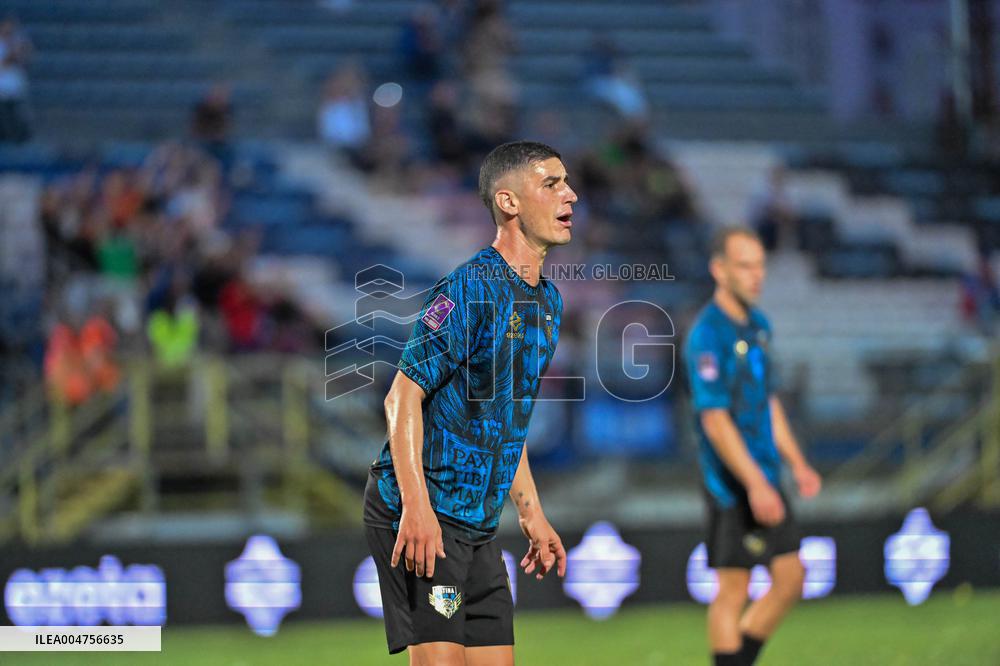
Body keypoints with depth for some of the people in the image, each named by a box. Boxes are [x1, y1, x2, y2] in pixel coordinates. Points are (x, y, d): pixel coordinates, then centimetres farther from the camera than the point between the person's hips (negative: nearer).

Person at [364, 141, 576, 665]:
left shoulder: (548, 300, 14)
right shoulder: (469, 289, -14)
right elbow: (403, 396, -18)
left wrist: (530, 513, 21)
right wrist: (416, 507, -26)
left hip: (478, 524, 9)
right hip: (422, 513, -9)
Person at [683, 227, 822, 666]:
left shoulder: (757, 325, 13)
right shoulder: (708, 335, -15)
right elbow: (714, 419, -20)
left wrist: (797, 464, 18)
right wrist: (755, 485, -24)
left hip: (765, 480, 9)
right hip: (733, 484, -9)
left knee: (791, 579, 8)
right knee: (733, 589, -3)